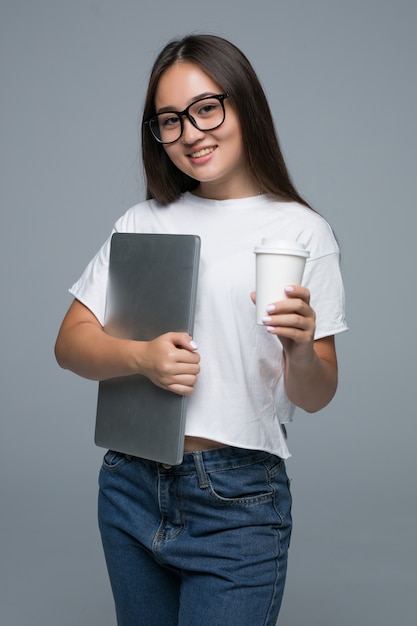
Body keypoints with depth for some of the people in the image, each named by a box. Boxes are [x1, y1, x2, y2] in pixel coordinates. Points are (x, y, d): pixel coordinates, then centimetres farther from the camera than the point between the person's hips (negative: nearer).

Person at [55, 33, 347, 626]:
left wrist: (301, 350, -24)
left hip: (238, 501, -3)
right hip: (131, 487, 4)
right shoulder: (143, 222, 7)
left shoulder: (302, 230, -3)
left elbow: (316, 397, -2)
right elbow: (70, 343, 3)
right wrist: (142, 356, -16)